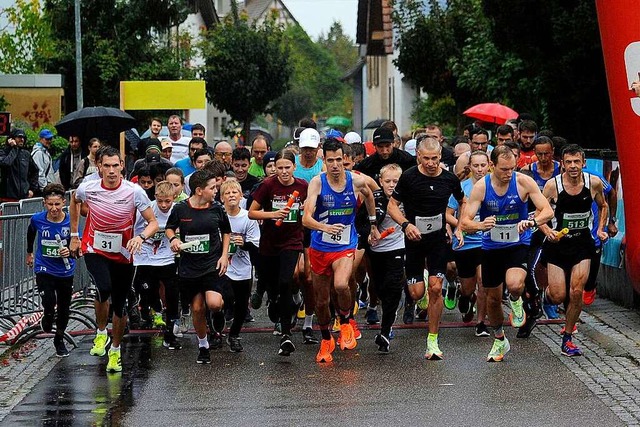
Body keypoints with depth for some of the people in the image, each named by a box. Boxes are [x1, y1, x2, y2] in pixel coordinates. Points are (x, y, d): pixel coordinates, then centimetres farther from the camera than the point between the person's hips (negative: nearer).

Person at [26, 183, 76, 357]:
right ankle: (47, 319, 16)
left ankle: (59, 339, 39)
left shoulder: (70, 221, -15)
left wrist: (70, 251, -35)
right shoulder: (37, 219, -11)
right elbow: (31, 233, 12)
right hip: (44, 269, -1)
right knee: (49, 302, -21)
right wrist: (29, 253, 26)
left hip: (65, 271, 1)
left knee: (64, 308, 13)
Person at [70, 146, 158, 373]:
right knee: (104, 288, -28)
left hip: (122, 254, 1)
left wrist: (141, 237, -33)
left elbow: (153, 222, -12)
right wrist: (74, 236, 16)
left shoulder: (134, 192, -16)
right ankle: (101, 333, -2)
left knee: (120, 305, 7)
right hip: (94, 250, -1)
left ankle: (115, 351, 29)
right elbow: (74, 201, 14)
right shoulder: (87, 189, -11)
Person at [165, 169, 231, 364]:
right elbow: (169, 228, 12)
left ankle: (218, 326, 14)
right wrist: (173, 239, -9)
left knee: (214, 303, -22)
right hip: (189, 266, 1)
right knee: (197, 308, 6)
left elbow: (226, 232, 14)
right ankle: (203, 346, 28)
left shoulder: (217, 208, -3)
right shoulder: (180, 209, -6)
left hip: (212, 264, -1)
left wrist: (224, 255, 4)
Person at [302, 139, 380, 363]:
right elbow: (306, 218, -22)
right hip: (320, 247, 1)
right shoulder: (317, 182, -12)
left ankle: (346, 324, -1)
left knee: (341, 285, -29)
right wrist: (325, 227, -42)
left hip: (345, 246, -1)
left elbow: (369, 195, 19)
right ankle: (326, 340, 36)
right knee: (321, 300, 11)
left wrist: (373, 224, 26)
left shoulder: (357, 181, -7)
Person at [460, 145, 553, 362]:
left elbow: (548, 211, -17)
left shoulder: (524, 182, -15)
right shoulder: (481, 187, -14)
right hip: (491, 247, 2)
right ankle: (499, 340, 38)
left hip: (518, 244, -2)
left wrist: (532, 221, -39)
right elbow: (464, 223, -17)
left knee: (514, 284, -30)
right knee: (493, 298, 12)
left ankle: (515, 301, 9)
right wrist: (480, 225, -41)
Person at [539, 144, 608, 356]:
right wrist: (548, 231, -24)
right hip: (558, 243, -1)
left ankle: (567, 339, 7)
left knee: (576, 293, -10)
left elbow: (602, 206, 14)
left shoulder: (594, 183, -6)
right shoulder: (553, 185, -14)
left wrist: (601, 229, 1)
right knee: (558, 296, -4)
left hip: (583, 243, 1)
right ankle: (546, 294, 35)